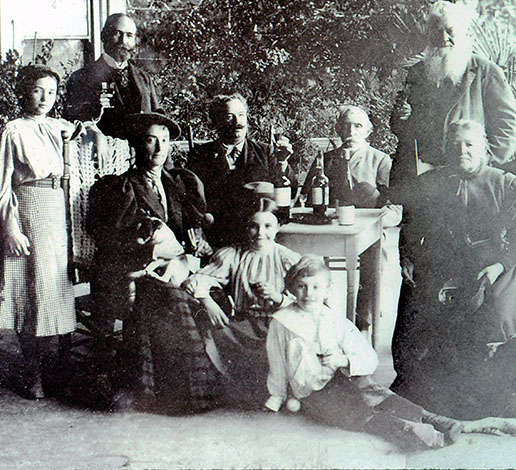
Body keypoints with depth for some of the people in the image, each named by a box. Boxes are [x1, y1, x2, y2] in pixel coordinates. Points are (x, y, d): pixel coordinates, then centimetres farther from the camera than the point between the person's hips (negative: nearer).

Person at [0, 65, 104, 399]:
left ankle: (66, 363, 16)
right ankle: (33, 374, 5)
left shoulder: (56, 127, 12)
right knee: (34, 288, -4)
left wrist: (92, 129, 12)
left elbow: (82, 127, 35)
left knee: (63, 284, 6)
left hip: (60, 212, 5)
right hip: (29, 211, -5)